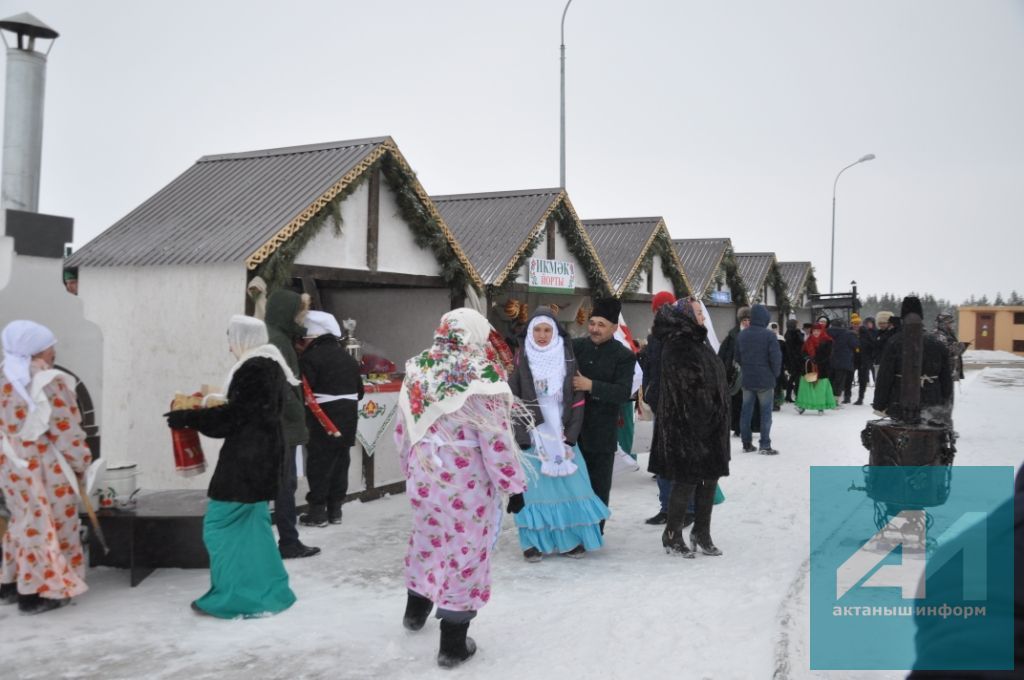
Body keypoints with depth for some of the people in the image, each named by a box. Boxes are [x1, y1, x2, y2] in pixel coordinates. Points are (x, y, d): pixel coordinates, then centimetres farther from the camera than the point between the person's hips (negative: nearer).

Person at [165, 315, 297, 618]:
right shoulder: (272, 366, 12)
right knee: (252, 525, 18)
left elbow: (233, 416, -20)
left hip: (245, 459, -10)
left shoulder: (253, 369, -18)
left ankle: (234, 596, 3)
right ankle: (267, 591, 24)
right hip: (261, 455, 10)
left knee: (220, 525, -2)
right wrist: (199, 414, 18)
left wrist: (188, 418, -12)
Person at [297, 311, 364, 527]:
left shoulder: (310, 357, -12)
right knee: (340, 463, 12)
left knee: (319, 465, 0)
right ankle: (335, 509, 18)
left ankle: (318, 511, 2)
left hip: (323, 420, -7)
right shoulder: (349, 358, 13)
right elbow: (359, 391, 18)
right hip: (348, 418, 7)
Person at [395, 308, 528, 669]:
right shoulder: (482, 373, -16)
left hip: (423, 475, 6)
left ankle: (416, 610, 47)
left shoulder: (417, 370, 2)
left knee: (427, 540, 26)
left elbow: (404, 430, 10)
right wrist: (513, 484, -7)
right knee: (464, 552, 7)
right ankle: (453, 645, 18)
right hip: (466, 480, -6)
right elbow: (495, 437, -16)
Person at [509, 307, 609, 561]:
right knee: (534, 487, -1)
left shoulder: (567, 358, 5)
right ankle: (534, 542, 6)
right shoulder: (521, 360, 2)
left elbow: (577, 398, 3)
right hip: (531, 434, -1)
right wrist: (522, 435, -8)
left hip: (561, 433, 1)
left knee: (568, 486, 1)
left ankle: (570, 539, 11)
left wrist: (571, 433, -6)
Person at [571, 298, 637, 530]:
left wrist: (591, 386, -25)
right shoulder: (576, 346, 5)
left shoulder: (624, 356, -5)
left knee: (598, 485, 8)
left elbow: (624, 393, -15)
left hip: (602, 432, -3)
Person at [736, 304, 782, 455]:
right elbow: (776, 357, -15)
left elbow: (737, 357, 11)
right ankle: (765, 445, 0)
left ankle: (747, 443, 14)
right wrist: (775, 374, 1)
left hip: (747, 379, 5)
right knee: (765, 413, 1)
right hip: (765, 380, -5)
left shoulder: (741, 335, 4)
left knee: (746, 412, 10)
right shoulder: (769, 335, -14)